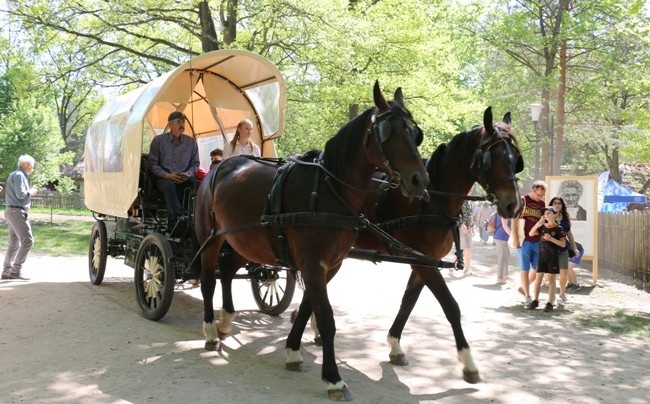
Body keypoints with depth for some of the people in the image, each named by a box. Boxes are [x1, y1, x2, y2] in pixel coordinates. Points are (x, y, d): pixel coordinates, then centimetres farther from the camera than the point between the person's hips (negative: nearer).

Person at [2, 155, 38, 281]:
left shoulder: (14, 175, 19)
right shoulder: (19, 176, -12)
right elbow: (20, 195, -20)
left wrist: (29, 191, 14)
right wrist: (31, 192, -4)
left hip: (11, 211, 11)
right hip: (17, 211, -11)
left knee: (14, 243, 13)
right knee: (27, 240, -12)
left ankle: (6, 272, 15)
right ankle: (15, 270, -12)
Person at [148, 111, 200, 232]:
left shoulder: (191, 142, 11)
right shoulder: (158, 140, 4)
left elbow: (195, 163, 14)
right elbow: (152, 164, 3)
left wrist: (188, 173, -8)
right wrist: (166, 175, -13)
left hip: (183, 179, 2)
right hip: (163, 178, -2)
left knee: (193, 183, -32)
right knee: (169, 185, -38)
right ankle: (178, 217, -57)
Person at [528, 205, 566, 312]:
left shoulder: (558, 229, -4)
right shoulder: (542, 227, 7)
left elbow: (563, 244, -8)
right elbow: (531, 234, -2)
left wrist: (551, 239, -21)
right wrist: (538, 224, -15)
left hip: (553, 256, -3)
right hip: (541, 255, 3)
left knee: (551, 278, 0)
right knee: (539, 277, 4)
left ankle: (550, 303, 2)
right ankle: (535, 300, 14)